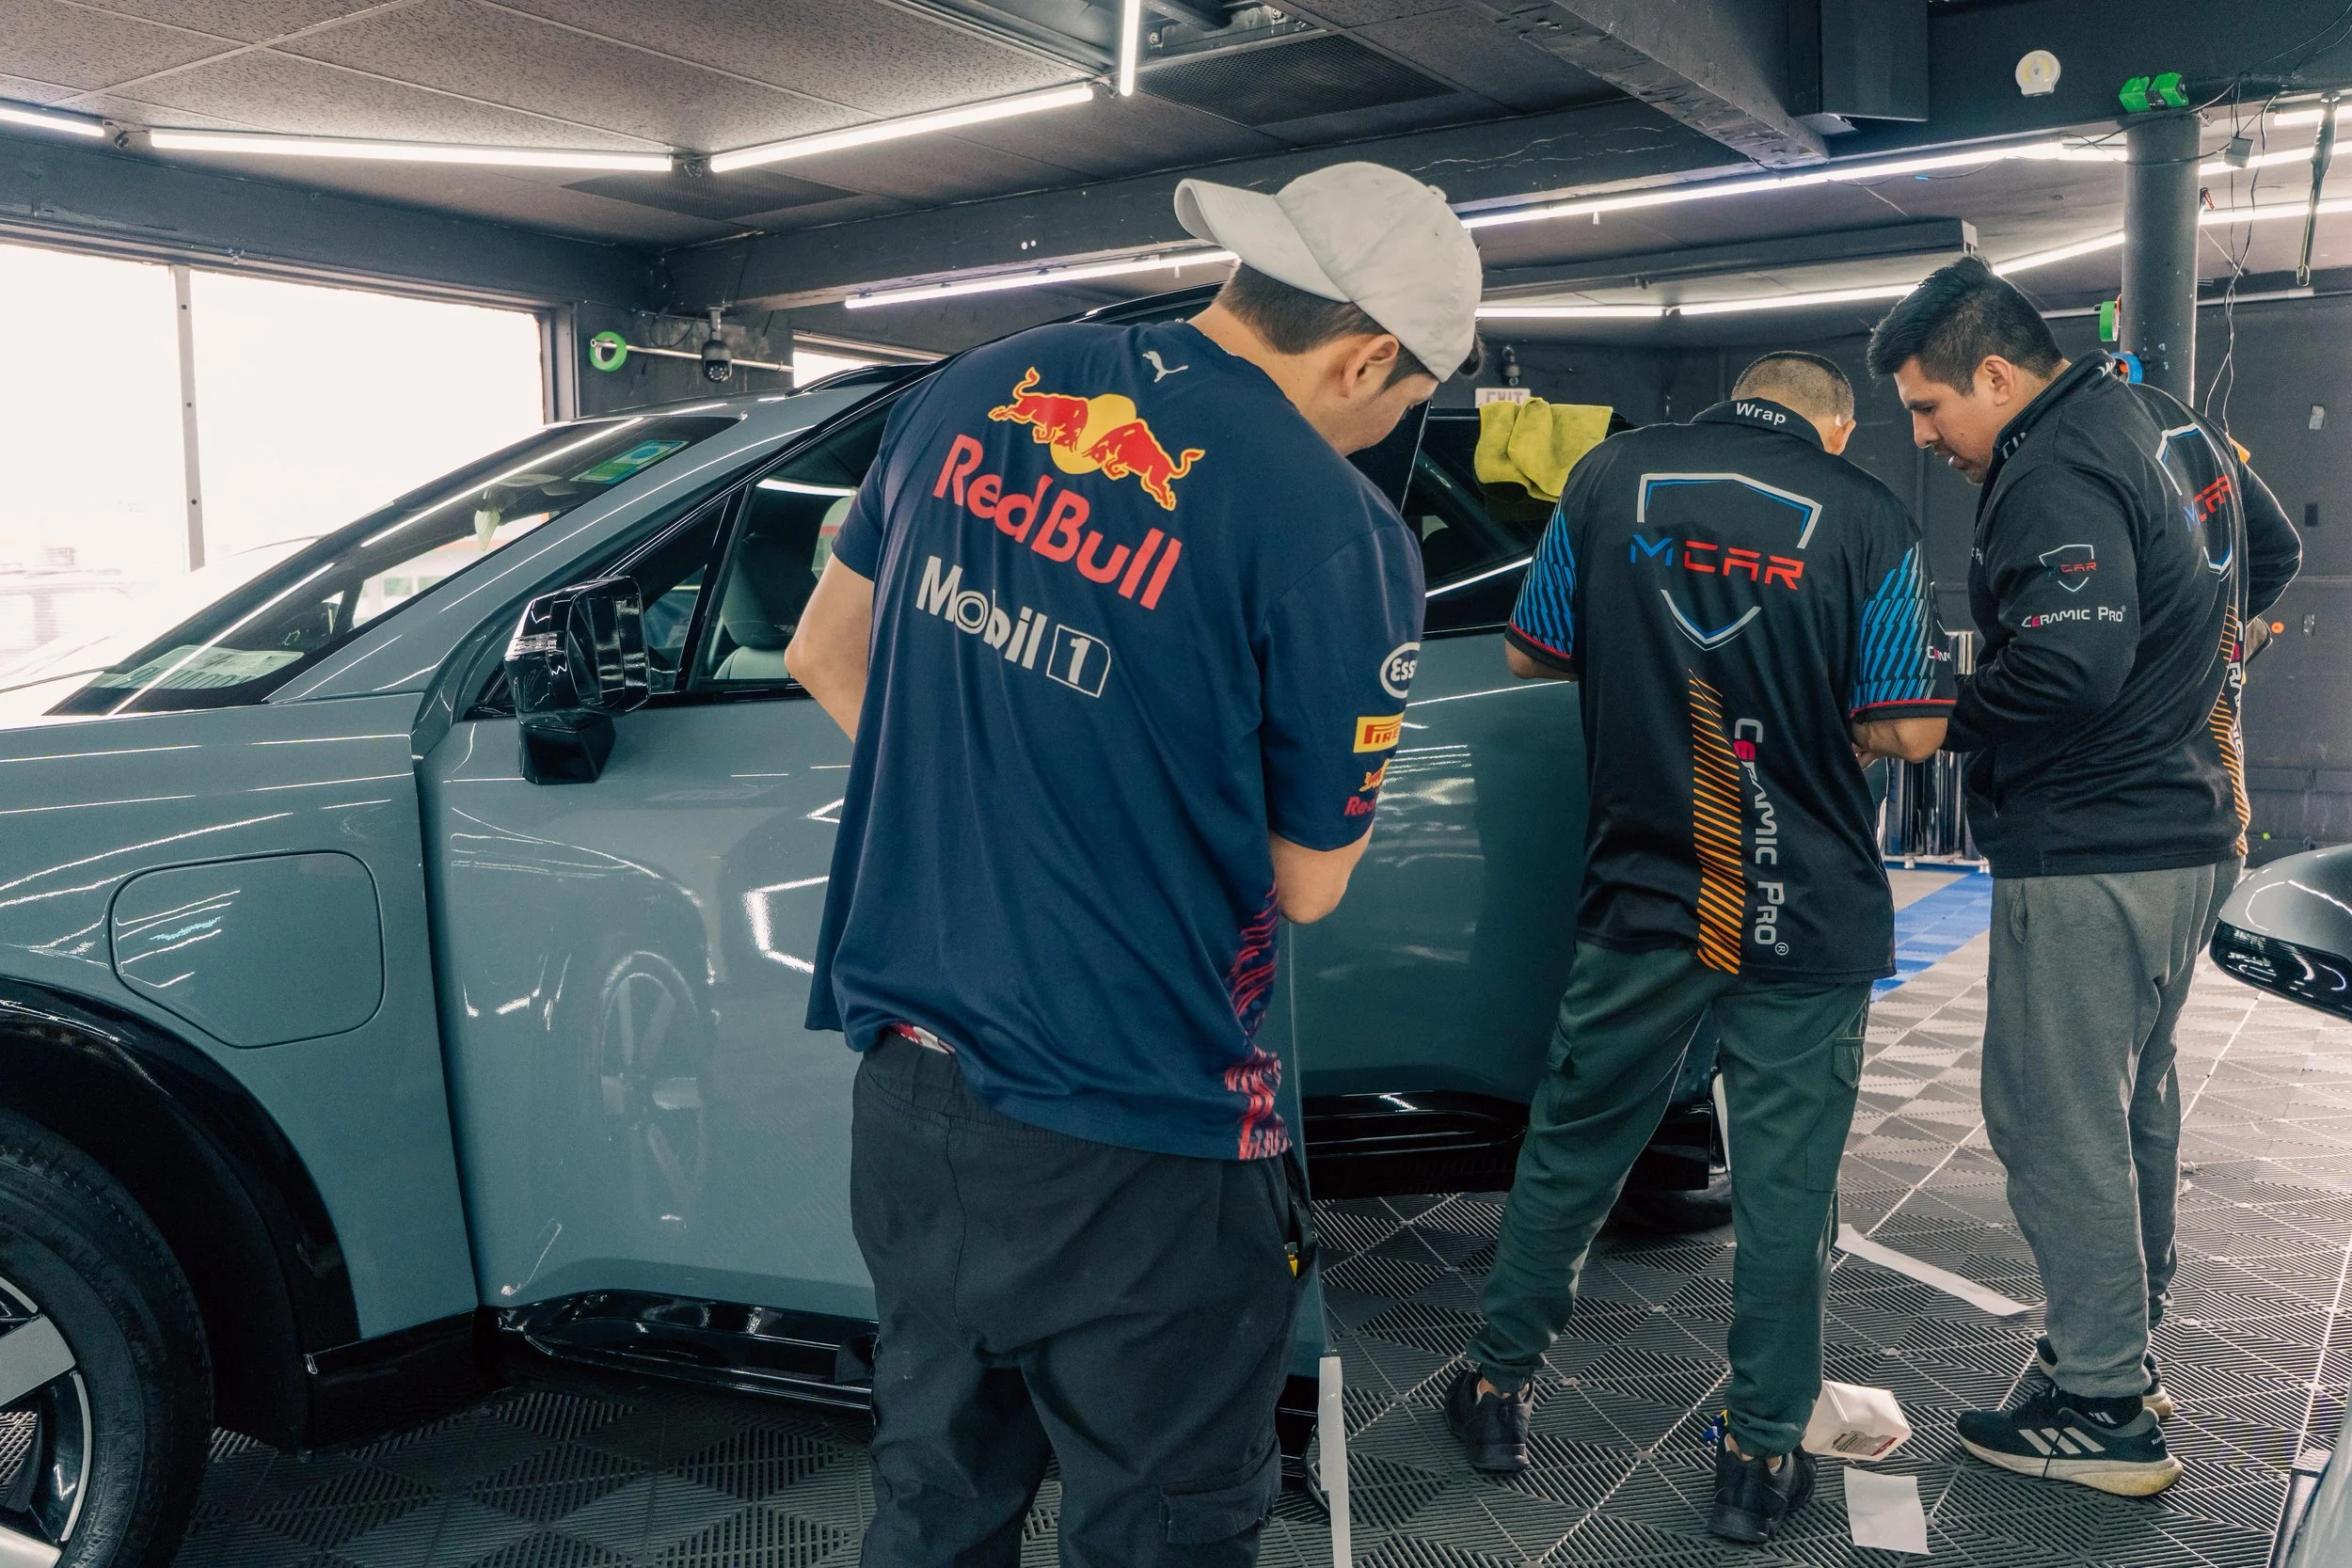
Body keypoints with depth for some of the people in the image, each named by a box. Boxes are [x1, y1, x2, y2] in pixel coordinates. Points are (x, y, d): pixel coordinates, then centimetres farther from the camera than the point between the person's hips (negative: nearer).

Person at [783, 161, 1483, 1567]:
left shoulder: (980, 393, 1)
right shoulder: (1340, 534, -18)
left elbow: (822, 653, 13)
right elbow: (1309, 884, -8)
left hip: (905, 1090, 6)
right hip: (1126, 1157, -6)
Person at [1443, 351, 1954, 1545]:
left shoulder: (1610, 475, 0)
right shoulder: (1868, 519, -5)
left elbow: (1529, 655, 7)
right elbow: (1908, 733, -6)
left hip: (1642, 895, 2)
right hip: (1806, 912, -1)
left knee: (1571, 1141, 16)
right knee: (1784, 1177, 9)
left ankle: (1501, 1383, 28)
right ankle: (1761, 1455, 19)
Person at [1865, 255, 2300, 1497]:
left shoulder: (2054, 478, -20)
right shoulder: (2170, 427, 12)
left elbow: (2064, 675, -29)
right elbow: (2268, 557, 26)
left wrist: (1939, 717, -15)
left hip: (2089, 858, -10)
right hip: (2192, 828, 11)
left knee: (2059, 1124, -2)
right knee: (2133, 1104, 20)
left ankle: (2103, 1410, 7)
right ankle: (2123, 1347, 33)